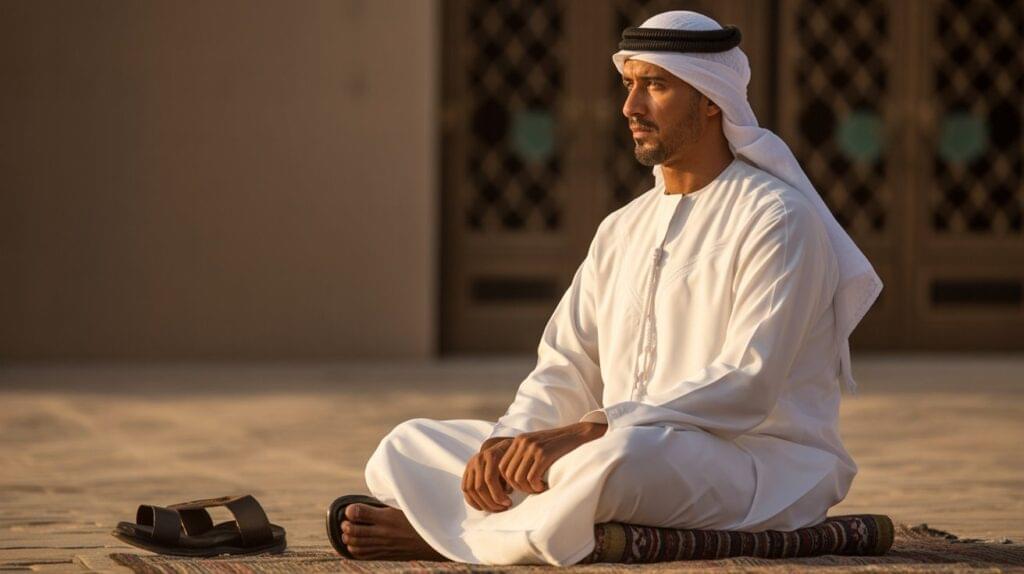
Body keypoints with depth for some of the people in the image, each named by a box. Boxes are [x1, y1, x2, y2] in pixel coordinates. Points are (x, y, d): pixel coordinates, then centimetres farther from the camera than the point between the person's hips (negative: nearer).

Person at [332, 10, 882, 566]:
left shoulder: (777, 220, -8)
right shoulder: (621, 230, 18)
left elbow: (747, 387, -21)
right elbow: (565, 369, 13)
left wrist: (583, 434, -29)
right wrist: (507, 441, -11)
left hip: (758, 464, -8)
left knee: (620, 454, -42)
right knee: (407, 447, 1)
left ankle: (450, 536, -18)